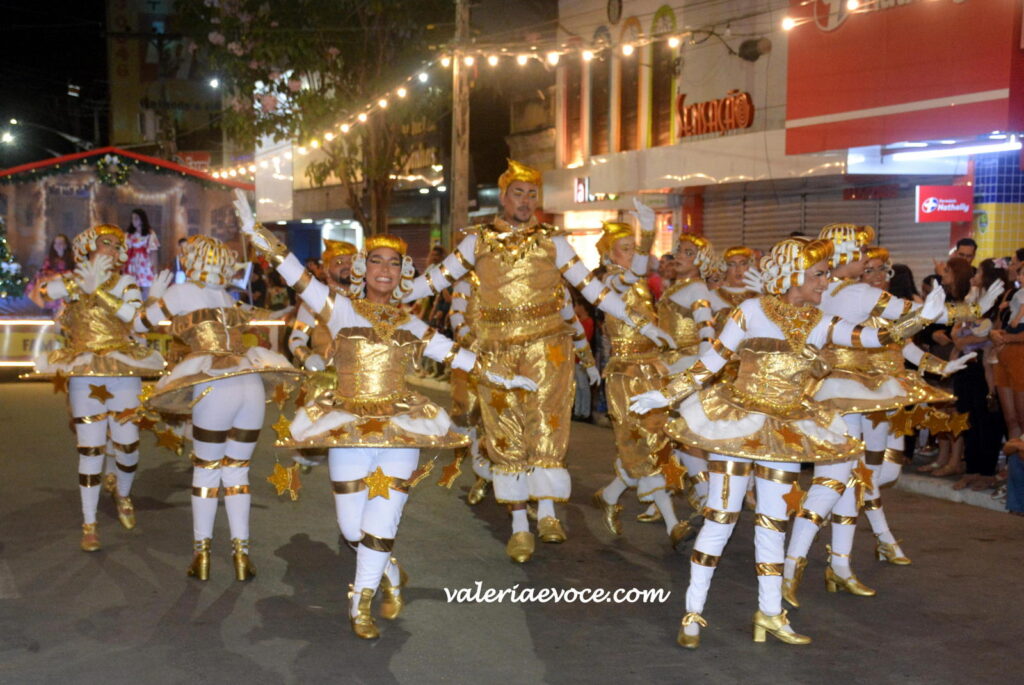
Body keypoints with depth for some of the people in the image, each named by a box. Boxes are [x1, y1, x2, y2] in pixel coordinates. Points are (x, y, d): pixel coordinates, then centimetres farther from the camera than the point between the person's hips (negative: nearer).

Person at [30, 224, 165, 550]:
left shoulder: (125, 282, 5)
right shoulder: (71, 280, 6)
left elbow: (132, 313, -15)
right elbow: (43, 291, -14)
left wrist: (97, 289, -17)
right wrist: (82, 280, -19)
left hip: (123, 373, 1)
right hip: (84, 376, -1)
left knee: (127, 444, 2)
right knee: (90, 449, -3)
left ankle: (123, 495, 34)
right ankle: (89, 524, 7)